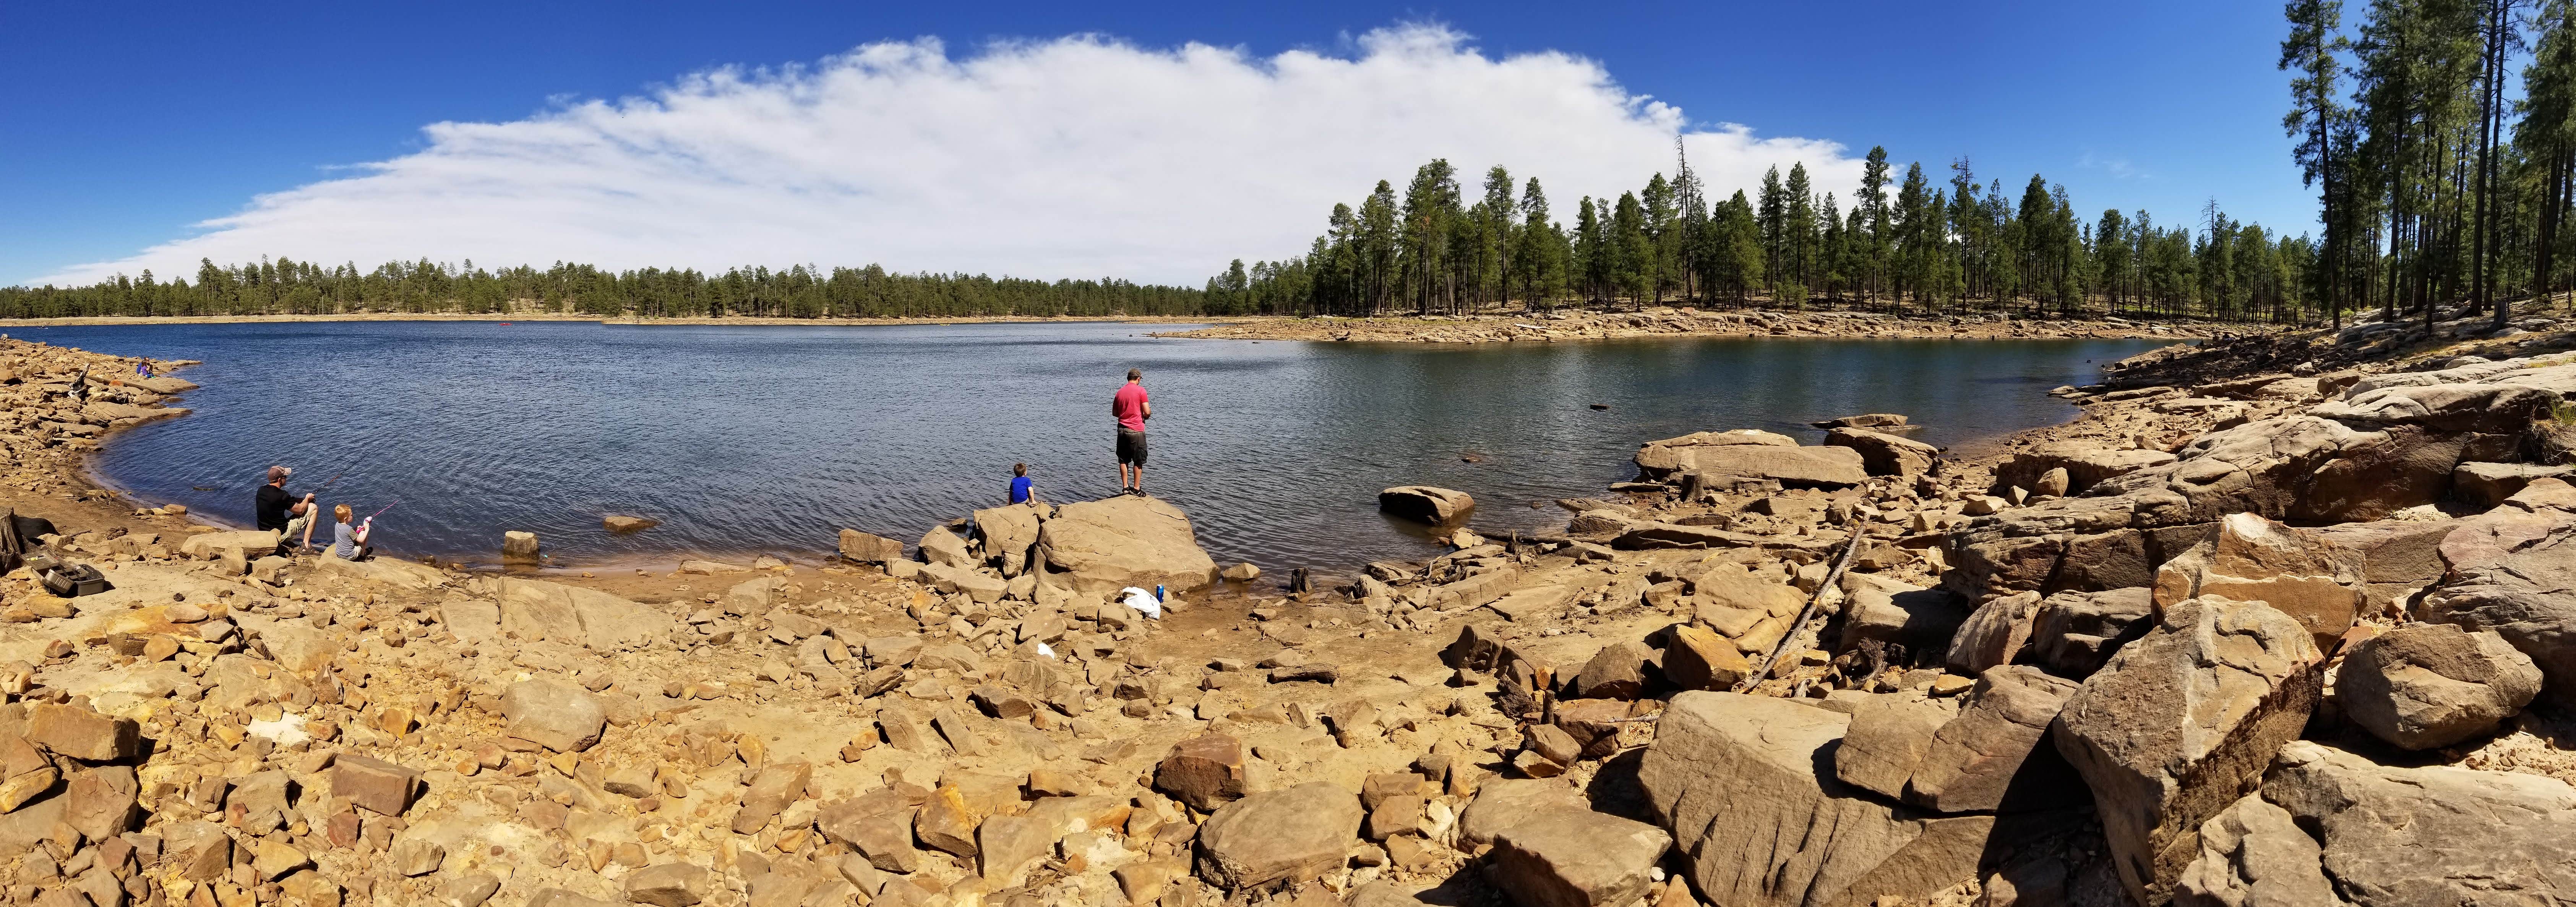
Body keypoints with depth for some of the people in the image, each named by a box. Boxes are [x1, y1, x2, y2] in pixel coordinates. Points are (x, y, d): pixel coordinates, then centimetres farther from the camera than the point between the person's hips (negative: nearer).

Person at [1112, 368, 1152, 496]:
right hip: (1136, 430, -5)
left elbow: (1114, 413, 15)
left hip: (1122, 429, 5)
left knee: (1123, 460, 11)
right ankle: (1136, 488, 6)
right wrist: (1146, 416, 9)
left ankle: (1125, 487, 13)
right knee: (1138, 461, 4)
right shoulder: (1140, 390, -8)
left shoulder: (1120, 392, 8)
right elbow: (1147, 412, -12)